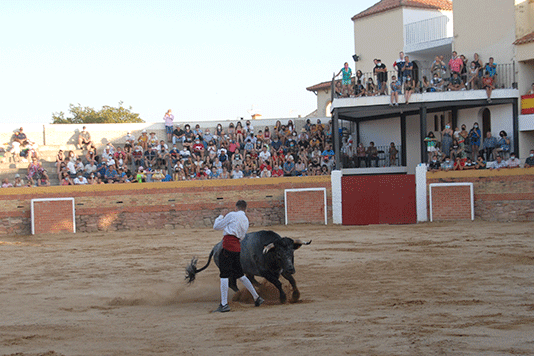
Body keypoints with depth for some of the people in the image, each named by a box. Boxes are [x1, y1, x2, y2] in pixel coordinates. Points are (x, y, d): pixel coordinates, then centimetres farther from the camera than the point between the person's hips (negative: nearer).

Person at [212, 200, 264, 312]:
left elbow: (216, 226, 3)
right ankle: (257, 298, 21)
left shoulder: (232, 215, 0)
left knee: (224, 275, -7)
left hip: (228, 245, -7)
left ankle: (224, 304, -12)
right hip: (237, 247, 7)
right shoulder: (246, 220, 19)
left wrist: (219, 218, 25)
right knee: (239, 275, 18)